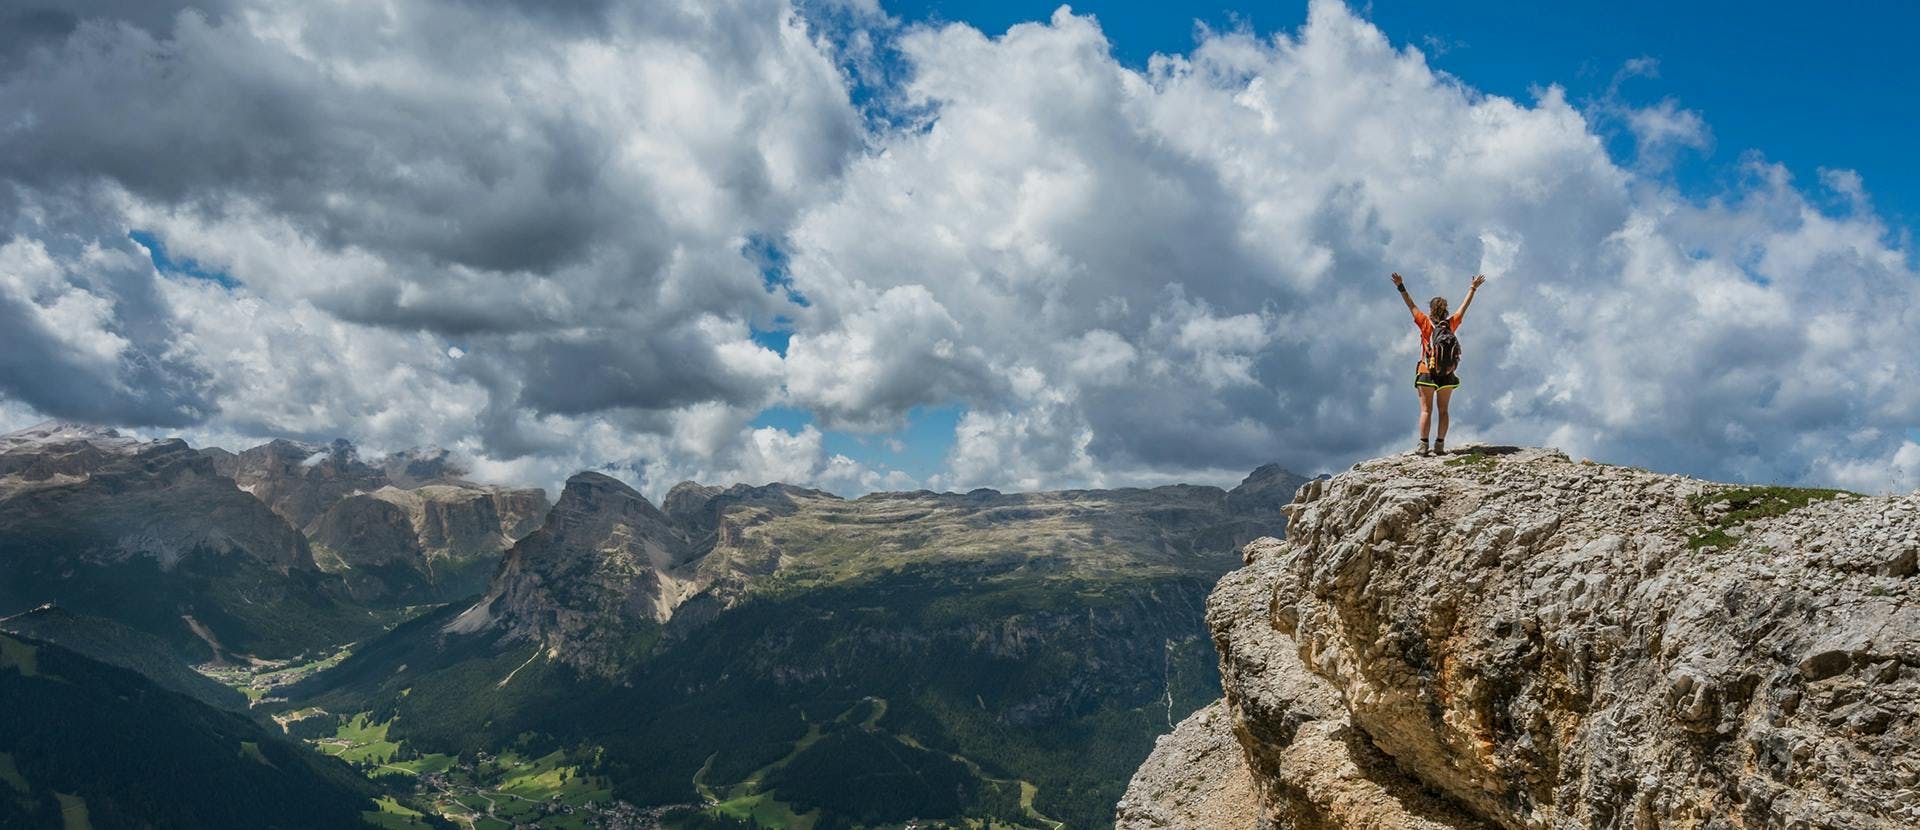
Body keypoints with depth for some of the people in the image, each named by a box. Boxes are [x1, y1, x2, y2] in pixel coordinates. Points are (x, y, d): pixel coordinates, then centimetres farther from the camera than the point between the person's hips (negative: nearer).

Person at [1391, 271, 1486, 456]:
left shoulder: (1427, 324, -10)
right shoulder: (1451, 324, -2)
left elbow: (1412, 306, -9)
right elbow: (1464, 306, 9)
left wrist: (1401, 287, -5)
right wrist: (1473, 288, 21)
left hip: (1427, 374, -3)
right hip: (1447, 376, 3)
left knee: (1426, 410, 0)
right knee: (1443, 410, 9)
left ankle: (1423, 445, -6)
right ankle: (1440, 445, 6)